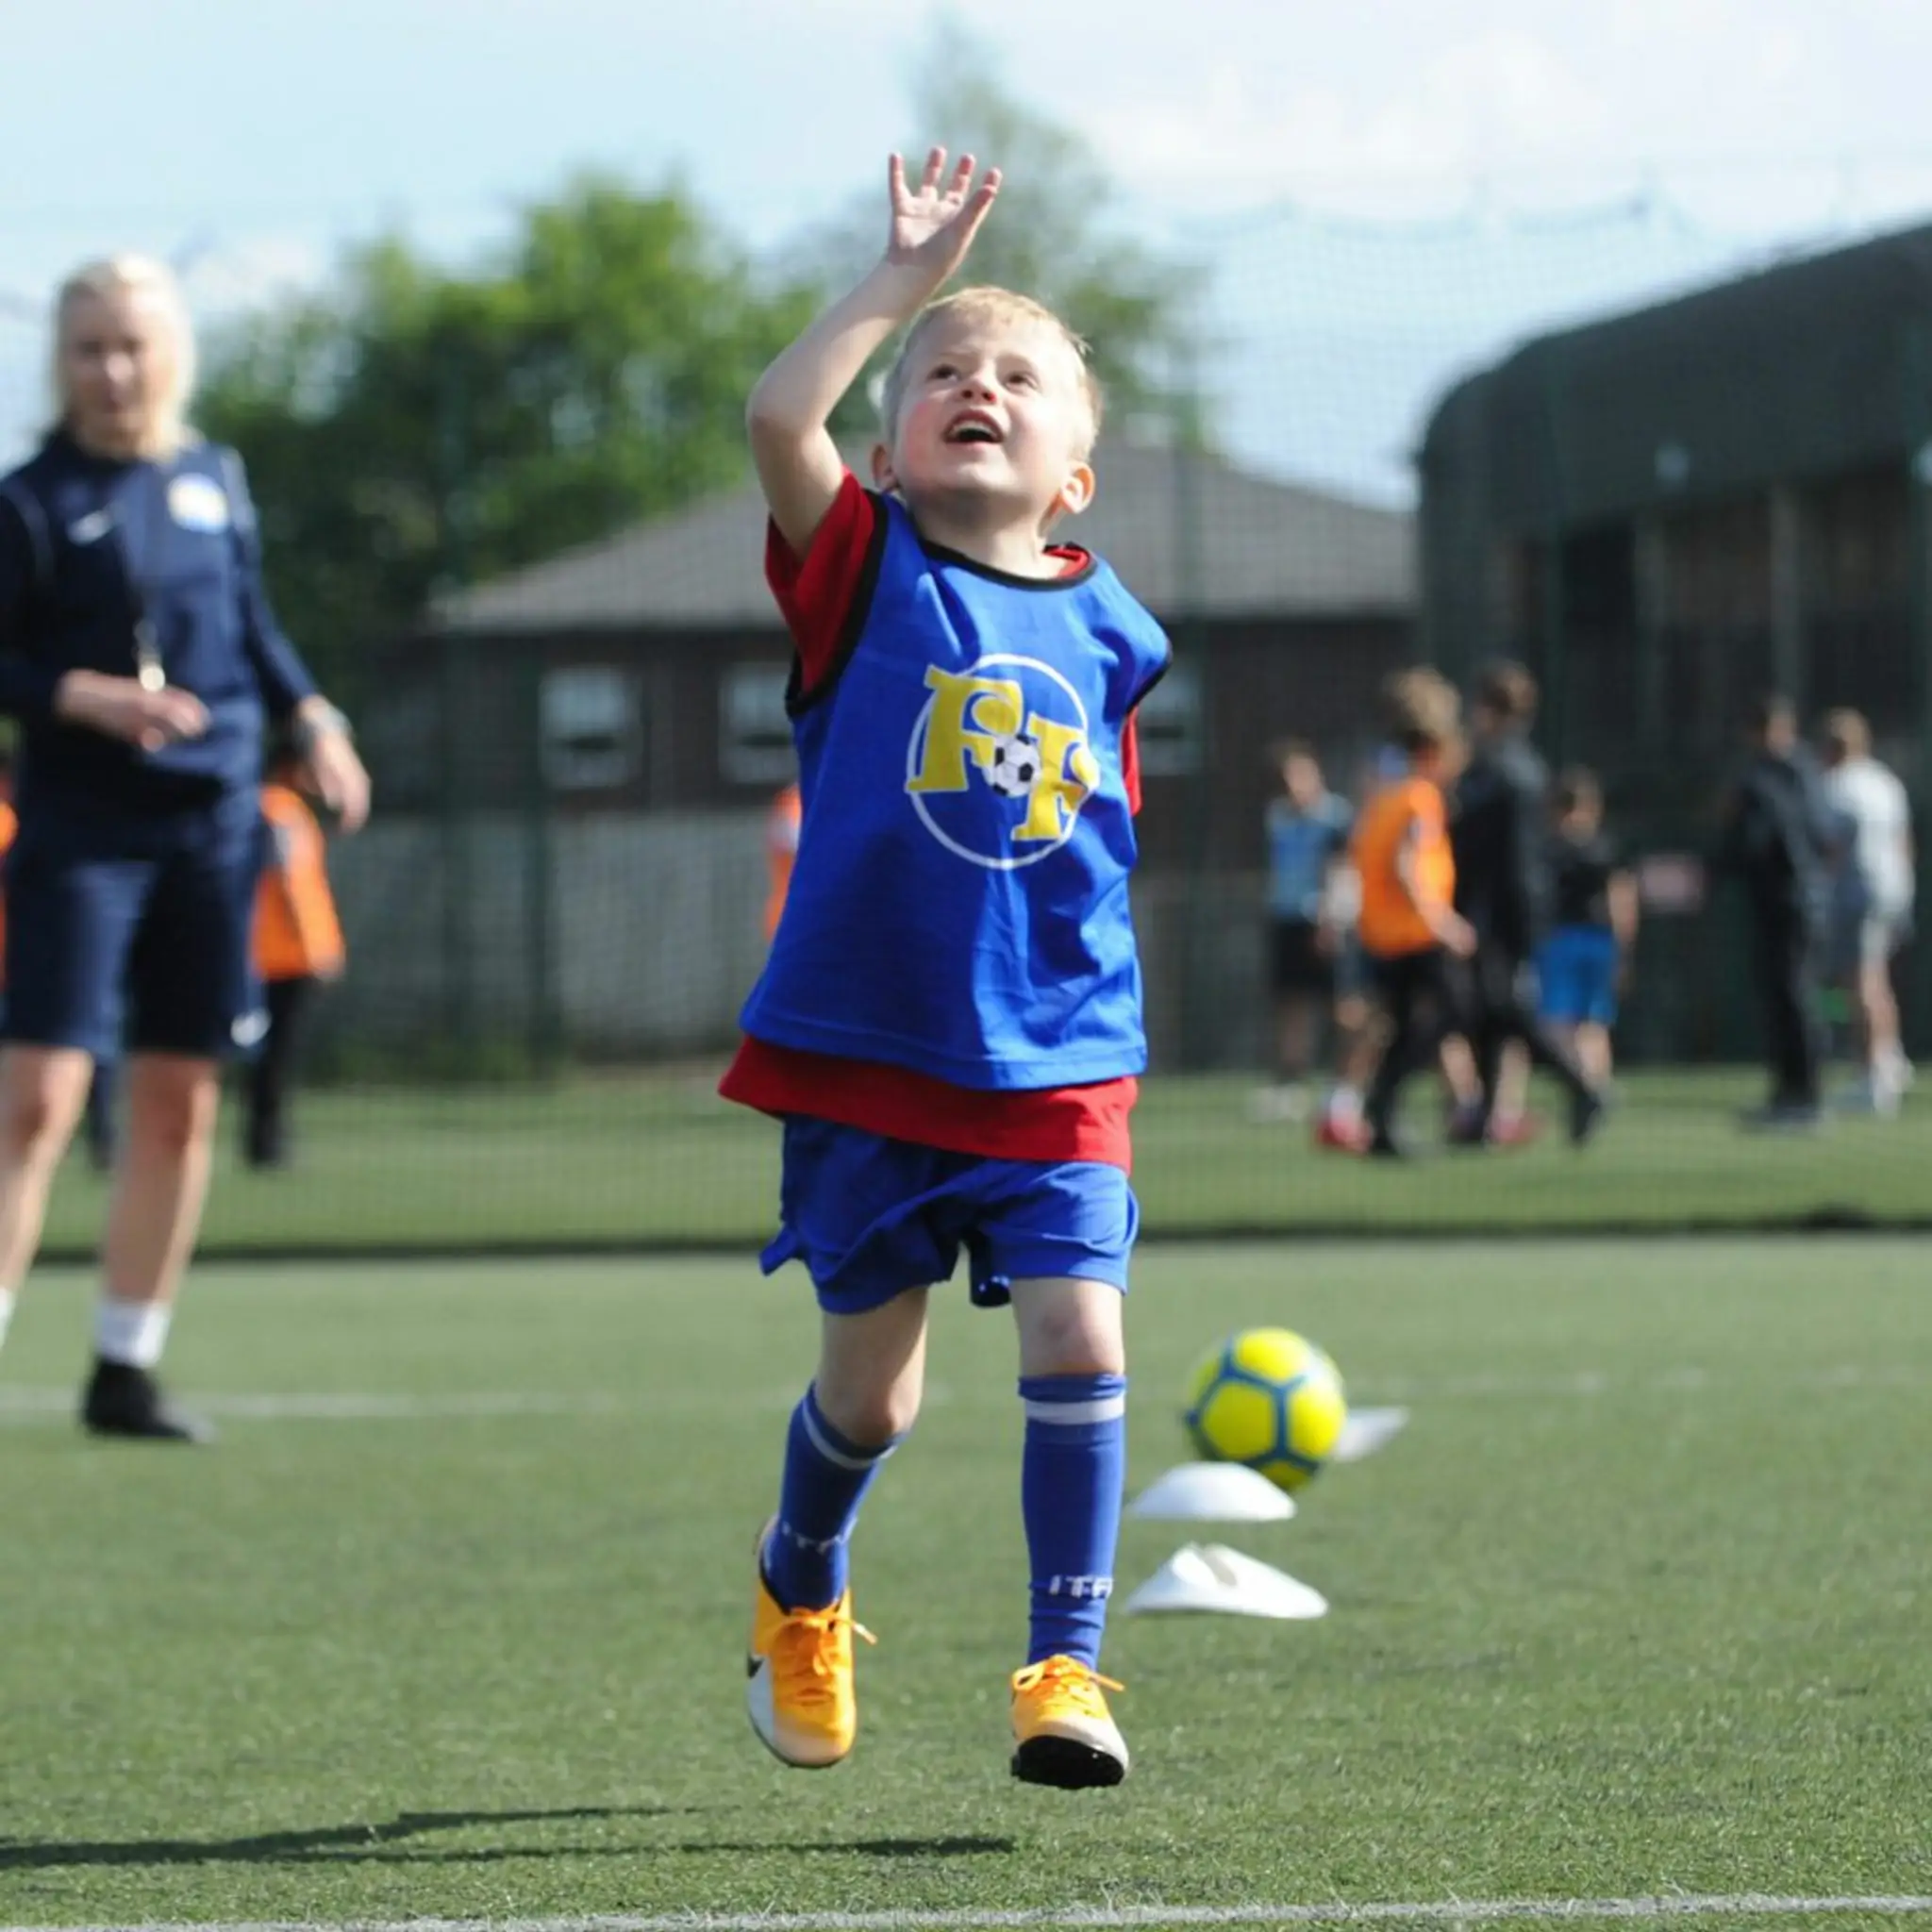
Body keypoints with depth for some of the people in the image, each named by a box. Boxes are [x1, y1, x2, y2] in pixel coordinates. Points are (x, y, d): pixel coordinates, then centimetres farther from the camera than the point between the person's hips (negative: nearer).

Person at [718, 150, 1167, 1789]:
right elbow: (779, 422, -20)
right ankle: (800, 1596, 38)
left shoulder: (1101, 632, 6)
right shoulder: (869, 576, -2)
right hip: (868, 1056, -1)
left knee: (1078, 1342, -14)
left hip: (1053, 1068, 1)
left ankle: (1068, 1666, -5)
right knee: (870, 1388, 9)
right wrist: (903, 284, -17)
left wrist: (1097, 1018, 9)